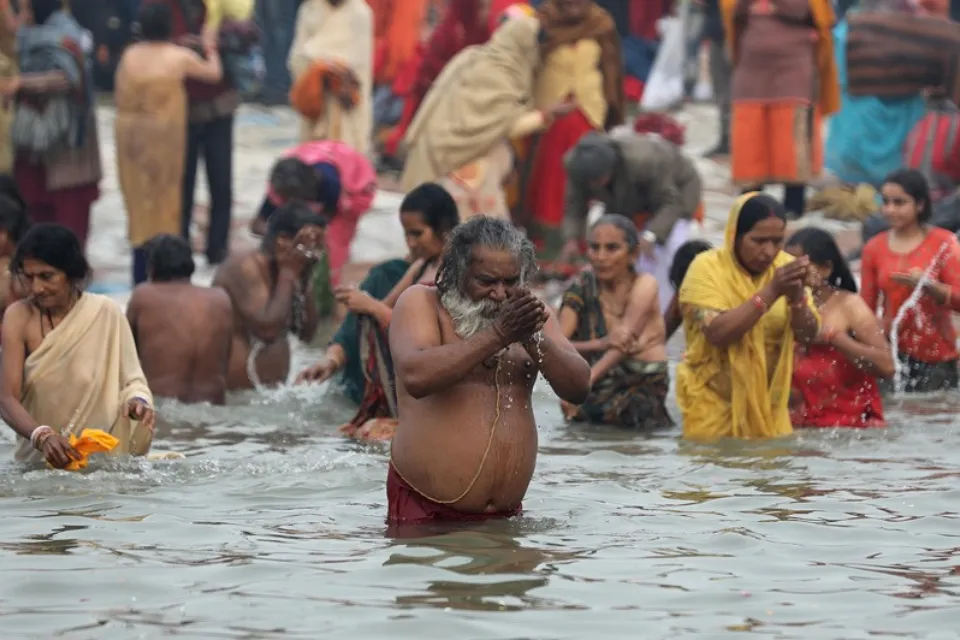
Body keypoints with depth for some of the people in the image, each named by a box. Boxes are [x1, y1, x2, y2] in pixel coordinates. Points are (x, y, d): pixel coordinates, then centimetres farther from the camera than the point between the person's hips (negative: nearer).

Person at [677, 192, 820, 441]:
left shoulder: (784, 266, 0)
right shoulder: (707, 268, -13)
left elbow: (808, 334, -5)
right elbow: (717, 333, -26)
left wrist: (796, 296, -24)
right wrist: (770, 292, -29)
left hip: (768, 405, 4)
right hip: (715, 405, -4)